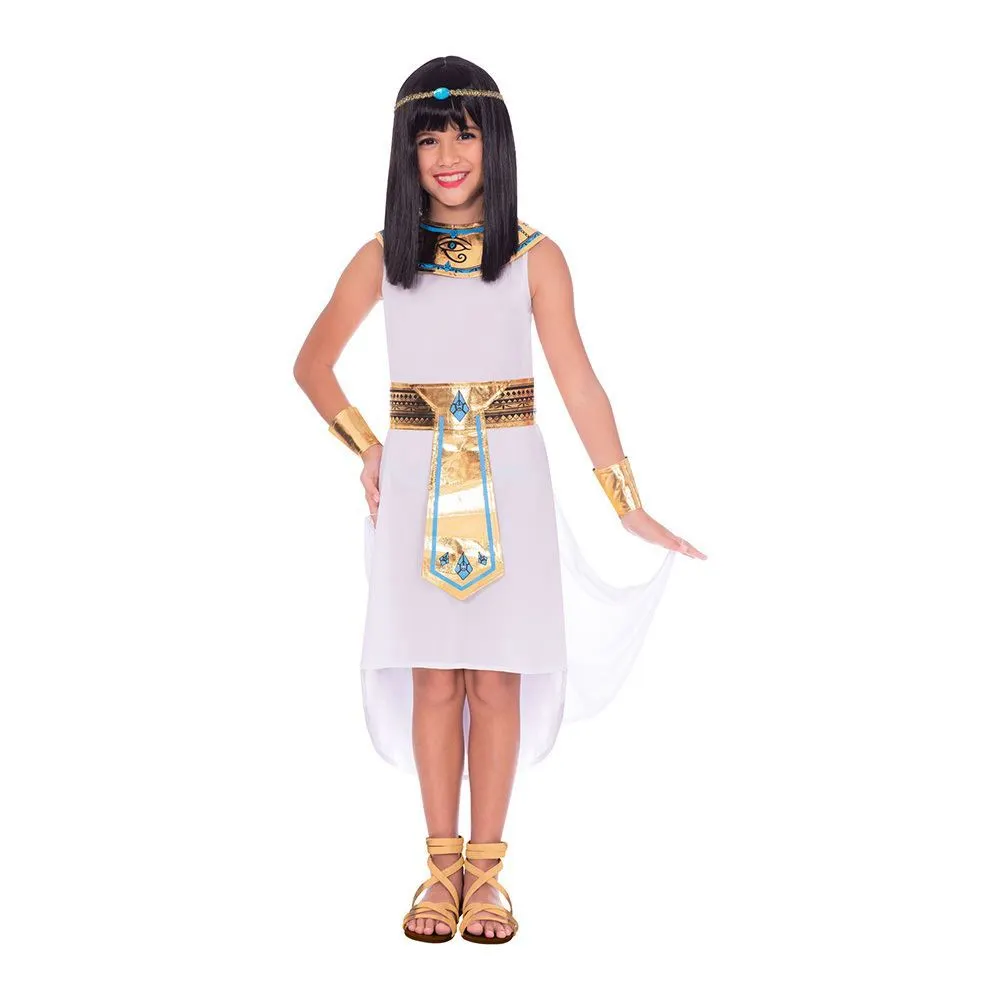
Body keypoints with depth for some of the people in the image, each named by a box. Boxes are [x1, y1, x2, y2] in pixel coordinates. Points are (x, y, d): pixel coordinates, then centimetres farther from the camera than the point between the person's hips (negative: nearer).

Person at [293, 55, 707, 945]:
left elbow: (579, 382, -4)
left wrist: (631, 506, -7)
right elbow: (313, 364, 14)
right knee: (433, 678, 5)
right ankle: (442, 866, 18)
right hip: (416, 486, 1)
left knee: (496, 680, 3)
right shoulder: (383, 257, 3)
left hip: (507, 484, -1)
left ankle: (486, 870, 16)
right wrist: (365, 447, 2)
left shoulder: (536, 257, -1)